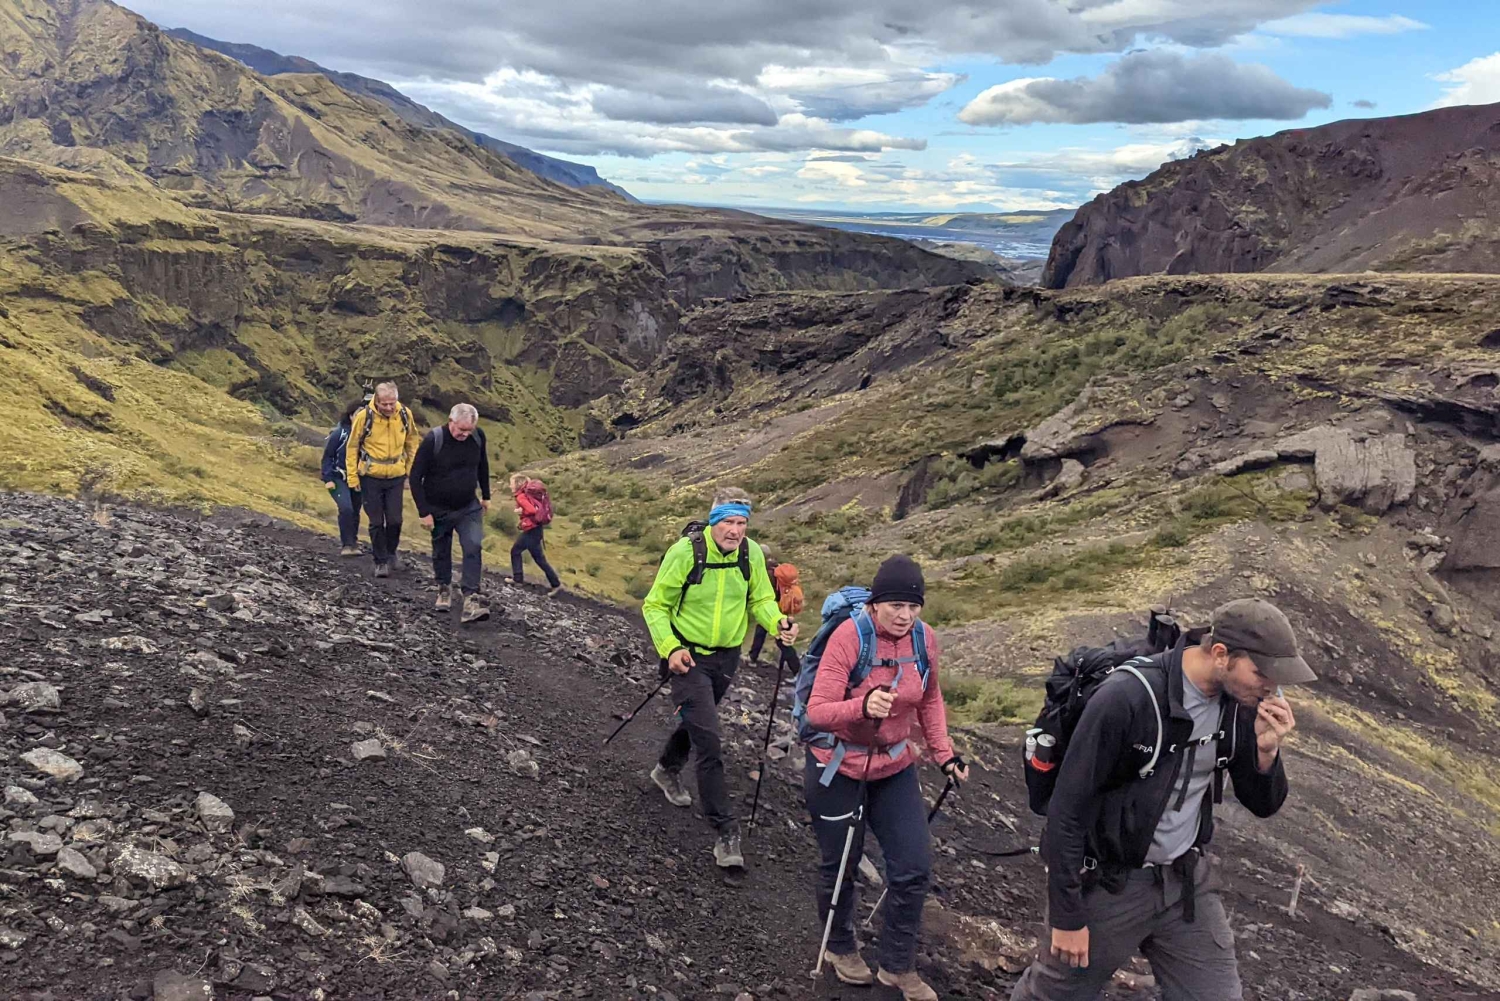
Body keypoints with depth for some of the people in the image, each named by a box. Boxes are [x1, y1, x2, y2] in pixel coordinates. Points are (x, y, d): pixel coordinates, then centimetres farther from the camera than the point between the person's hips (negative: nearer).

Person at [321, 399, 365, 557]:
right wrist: (328, 479, -9)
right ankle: (347, 545, -11)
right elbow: (327, 456, -4)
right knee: (346, 508, -19)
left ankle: (352, 543, 24)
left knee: (355, 512, 9)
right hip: (339, 479, -3)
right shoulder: (339, 433, -10)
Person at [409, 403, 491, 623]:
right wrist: (424, 512, -16)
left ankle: (470, 599, -17)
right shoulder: (433, 440, -21)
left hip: (469, 507, 2)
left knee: (473, 548, -15)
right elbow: (415, 477, -15)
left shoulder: (478, 436, -11)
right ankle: (445, 588, 36)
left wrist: (485, 495, 15)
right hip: (439, 510, -2)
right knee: (441, 552, 13)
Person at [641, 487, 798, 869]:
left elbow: (761, 599, 3)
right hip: (689, 657, -5)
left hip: (727, 657, 5)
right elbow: (655, 605, -11)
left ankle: (667, 770, 57)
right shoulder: (686, 551, -20)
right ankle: (726, 832, -4)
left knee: (697, 720, 27)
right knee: (709, 743, -12)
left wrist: (778, 622, -18)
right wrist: (669, 648, -24)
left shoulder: (751, 554, -8)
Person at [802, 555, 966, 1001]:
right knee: (840, 865, 12)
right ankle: (840, 948, 40)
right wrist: (863, 706, -45)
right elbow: (817, 711, -27)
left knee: (914, 868, 5)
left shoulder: (925, 640, -8)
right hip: (838, 769, -5)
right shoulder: (848, 637, -24)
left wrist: (944, 753, 3)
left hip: (894, 767, 5)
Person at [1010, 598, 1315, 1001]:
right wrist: (1067, 916, -16)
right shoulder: (1126, 699, -27)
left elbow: (1263, 805, 4)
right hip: (1108, 882, -5)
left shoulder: (1242, 702, -7)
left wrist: (1267, 749, -17)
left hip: (1187, 879, 5)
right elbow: (1067, 812, -22)